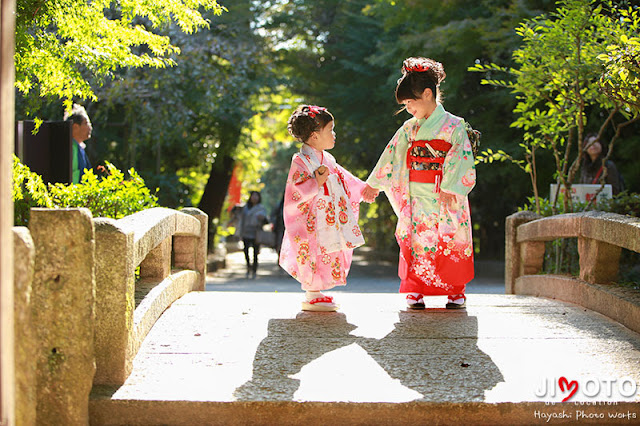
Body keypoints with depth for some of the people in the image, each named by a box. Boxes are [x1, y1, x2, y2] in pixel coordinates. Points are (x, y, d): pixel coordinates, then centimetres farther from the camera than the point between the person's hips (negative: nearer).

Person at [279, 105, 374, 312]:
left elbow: (344, 180, 28)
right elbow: (297, 191, -20)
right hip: (312, 222, -8)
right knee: (314, 254, -7)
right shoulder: (300, 161, -13)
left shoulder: (328, 160, 13)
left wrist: (364, 189, 31)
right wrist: (317, 182, -29)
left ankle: (317, 293, 17)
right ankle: (311, 297, 1)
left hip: (331, 220, 9)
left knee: (329, 254, 9)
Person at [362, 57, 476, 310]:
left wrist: (450, 188, -21)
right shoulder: (409, 128, 12)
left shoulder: (453, 125, -4)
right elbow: (392, 155, 19)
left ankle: (456, 291, 8)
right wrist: (374, 183, 22)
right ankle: (415, 291, 4)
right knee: (415, 240, -2)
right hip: (416, 199, 4)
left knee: (450, 241, -3)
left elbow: (460, 159, -11)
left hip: (446, 198, -4)